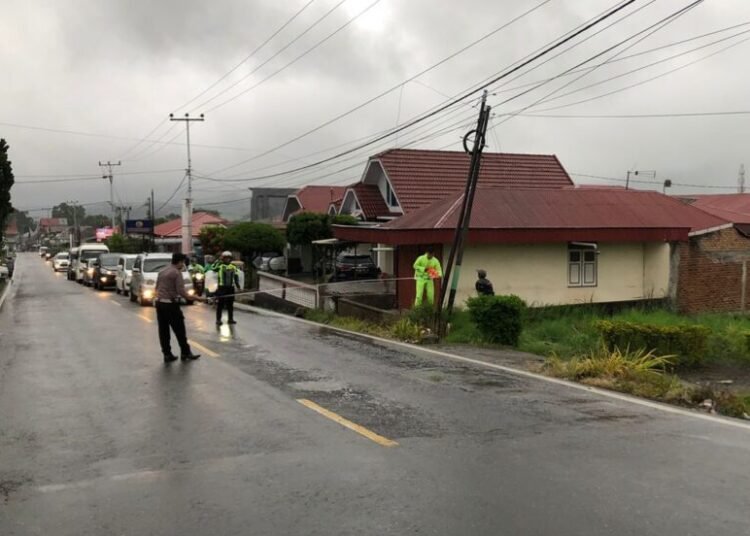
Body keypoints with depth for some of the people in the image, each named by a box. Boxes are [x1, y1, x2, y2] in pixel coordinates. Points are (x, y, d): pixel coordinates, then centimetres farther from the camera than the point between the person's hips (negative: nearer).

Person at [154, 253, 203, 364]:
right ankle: (186, 353, 12)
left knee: (163, 331, 8)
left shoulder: (162, 272, 12)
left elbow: (157, 288, 18)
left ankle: (167, 354, 12)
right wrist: (197, 298, -12)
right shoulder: (177, 273, -11)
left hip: (159, 303, 8)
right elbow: (181, 292, -17)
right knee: (179, 330, 3)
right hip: (171, 304, -8)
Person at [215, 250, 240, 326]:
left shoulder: (233, 267, 10)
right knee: (220, 304, -2)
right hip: (221, 287, -4)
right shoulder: (220, 266, -5)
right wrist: (219, 261, -31)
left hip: (231, 288, 5)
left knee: (230, 304, 11)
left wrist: (238, 285, 7)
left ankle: (231, 319, 20)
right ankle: (218, 319, 3)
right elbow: (214, 268, -25)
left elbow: (236, 277, 15)